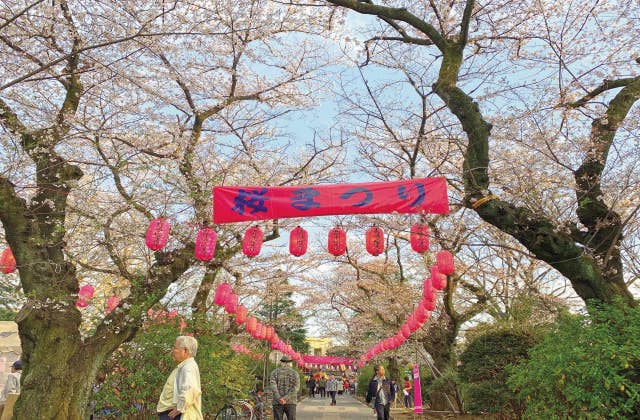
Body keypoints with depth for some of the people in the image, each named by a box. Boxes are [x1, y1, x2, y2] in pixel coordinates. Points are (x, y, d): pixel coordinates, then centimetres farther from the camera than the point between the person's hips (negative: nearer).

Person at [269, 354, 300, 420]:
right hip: (290, 402, 0)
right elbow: (296, 388, -11)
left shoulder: (275, 372, 5)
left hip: (278, 402, 0)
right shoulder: (295, 373, 4)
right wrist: (285, 398, -17)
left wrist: (279, 399, -18)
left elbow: (272, 385, -12)